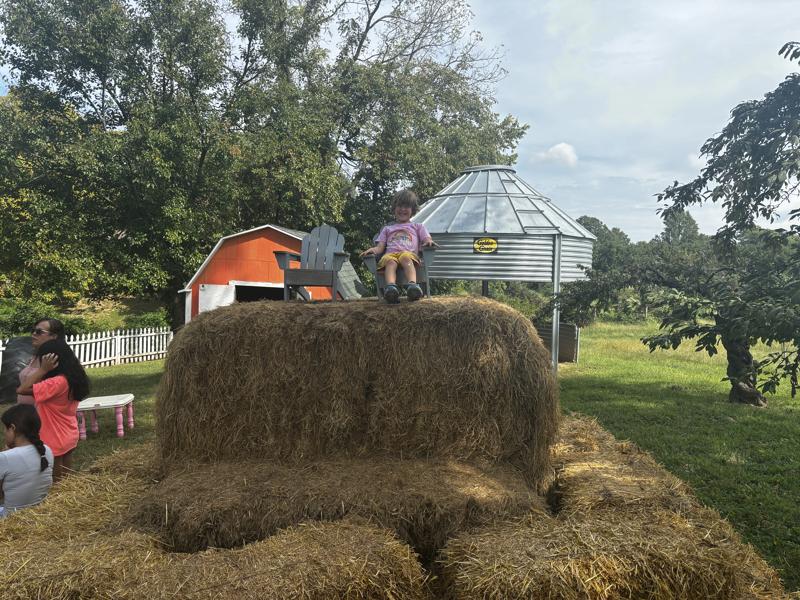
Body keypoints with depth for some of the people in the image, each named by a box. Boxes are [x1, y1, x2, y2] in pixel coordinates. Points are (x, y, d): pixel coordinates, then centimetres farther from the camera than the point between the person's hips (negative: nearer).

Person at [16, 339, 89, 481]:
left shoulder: (56, 383, -27)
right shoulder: (72, 378, 0)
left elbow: (21, 390, -26)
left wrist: (42, 370, -25)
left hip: (55, 441, -8)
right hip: (69, 437, 8)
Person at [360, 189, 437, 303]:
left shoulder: (418, 227, 34)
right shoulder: (387, 229, 36)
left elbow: (427, 239, 17)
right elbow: (380, 247, 23)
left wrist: (429, 242, -10)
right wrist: (372, 249, -3)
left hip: (410, 253, -1)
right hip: (390, 254, 1)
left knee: (406, 257, -40)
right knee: (390, 261, -38)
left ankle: (412, 285, -65)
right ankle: (391, 287, -65)